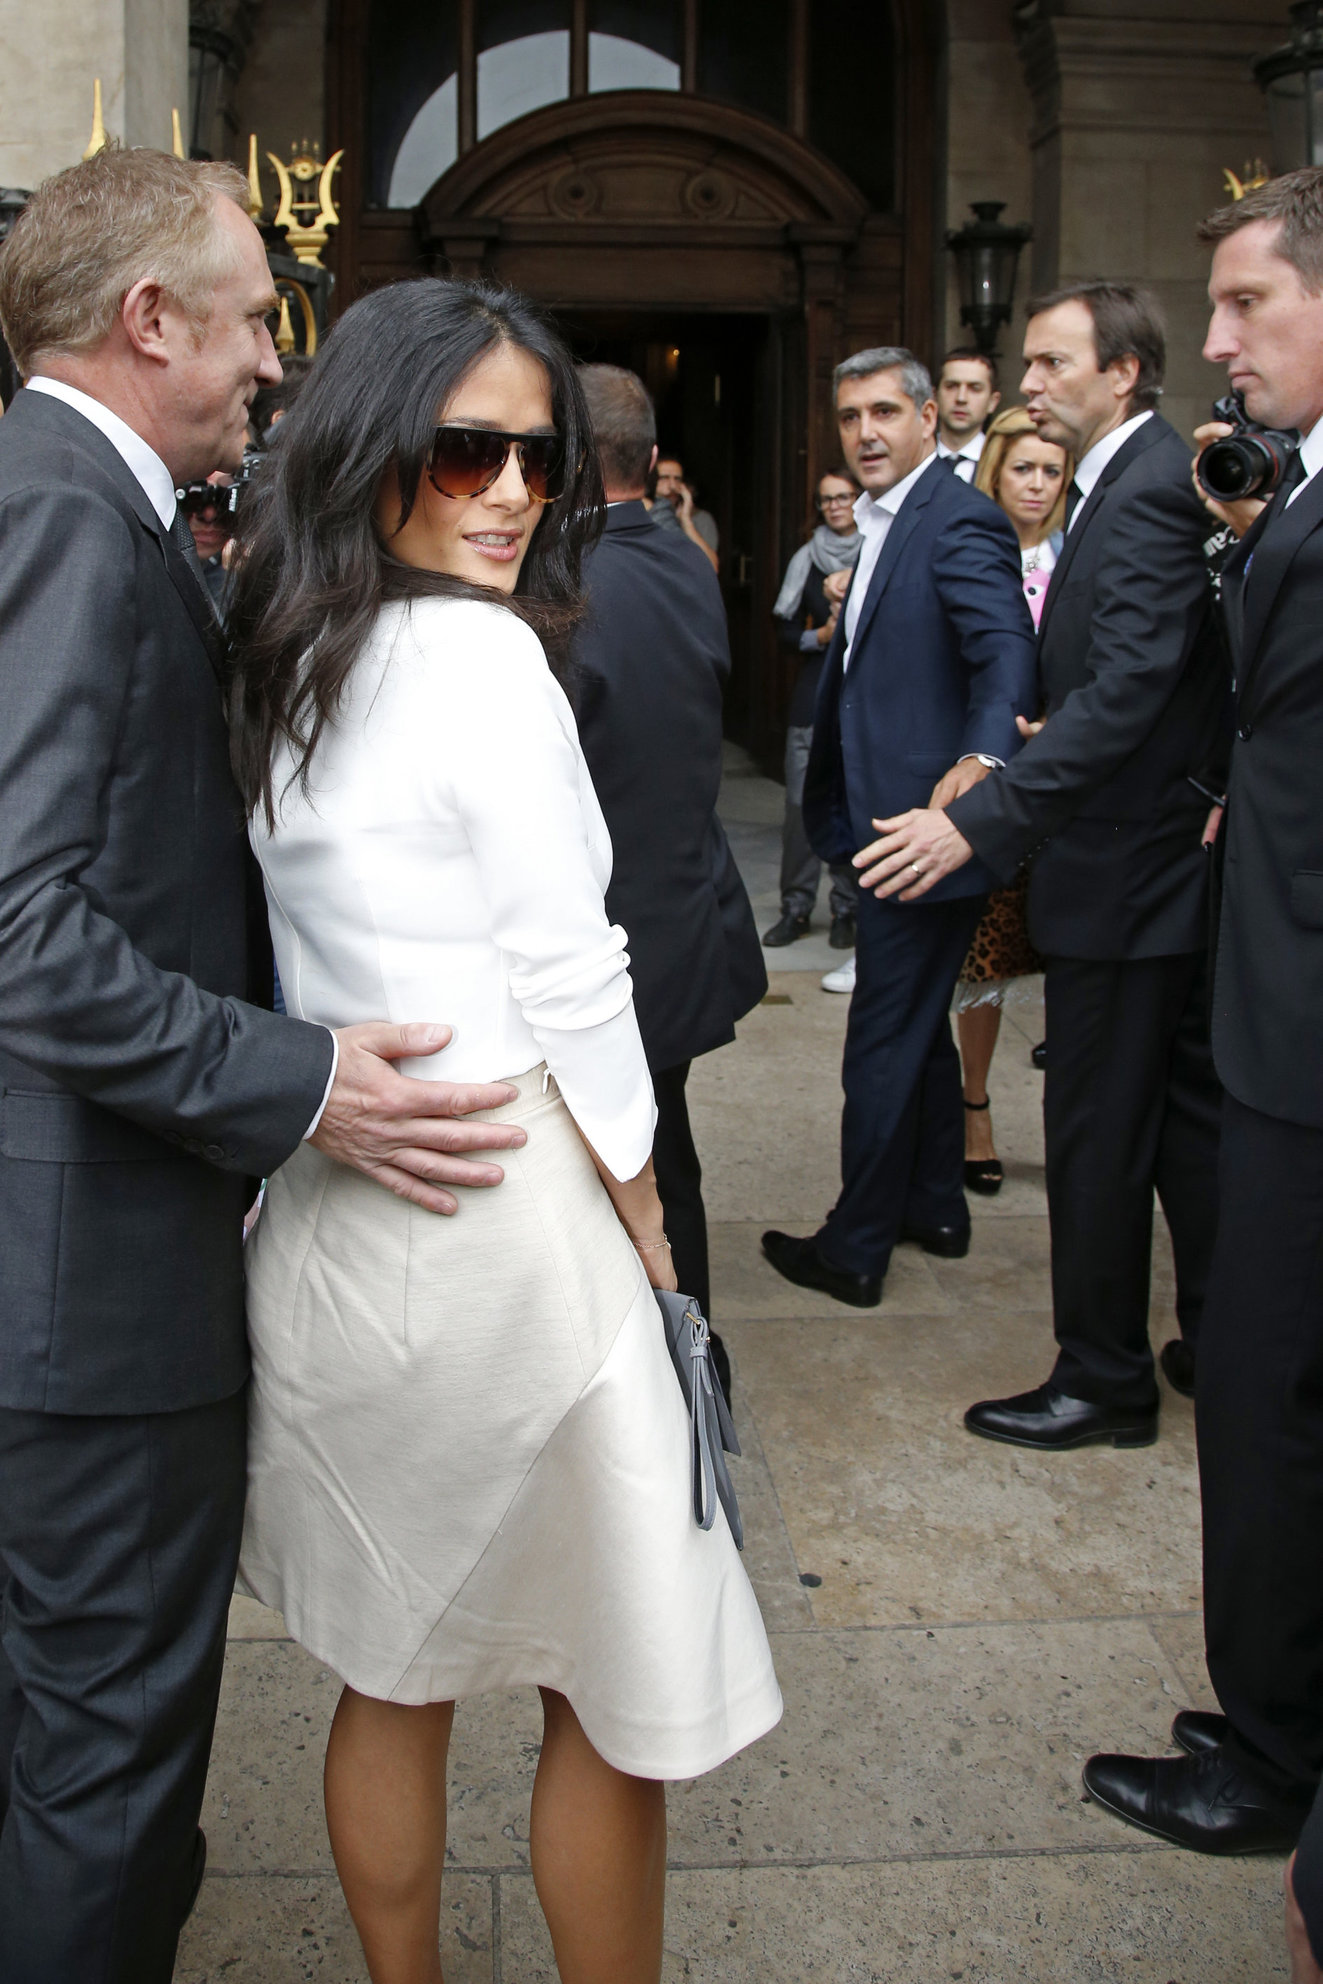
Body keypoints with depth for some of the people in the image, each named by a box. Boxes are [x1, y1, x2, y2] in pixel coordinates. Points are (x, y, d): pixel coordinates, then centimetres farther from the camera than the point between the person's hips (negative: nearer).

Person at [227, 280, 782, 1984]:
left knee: (394, 1671, 21)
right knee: (616, 1693, 9)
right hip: (498, 1218, -8)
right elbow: (572, 984, -14)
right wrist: (644, 1231, -4)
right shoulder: (480, 653, -15)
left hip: (328, 1207, 9)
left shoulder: (286, 662, 9)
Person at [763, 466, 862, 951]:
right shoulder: (807, 557, 9)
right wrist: (819, 637, -7)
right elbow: (784, 626, 11)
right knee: (801, 799, -1)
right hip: (814, 692, 2)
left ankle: (846, 909, 10)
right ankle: (796, 907, 9)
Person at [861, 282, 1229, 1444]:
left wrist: (981, 820, -34)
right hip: (1180, 856, 10)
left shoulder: (1144, 491, -19)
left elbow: (1126, 688, -30)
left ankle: (1105, 1380, 15)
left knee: (1097, 1131, 1)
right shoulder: (1150, 476, 12)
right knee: (1189, 1110, 17)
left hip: (1121, 869, -10)